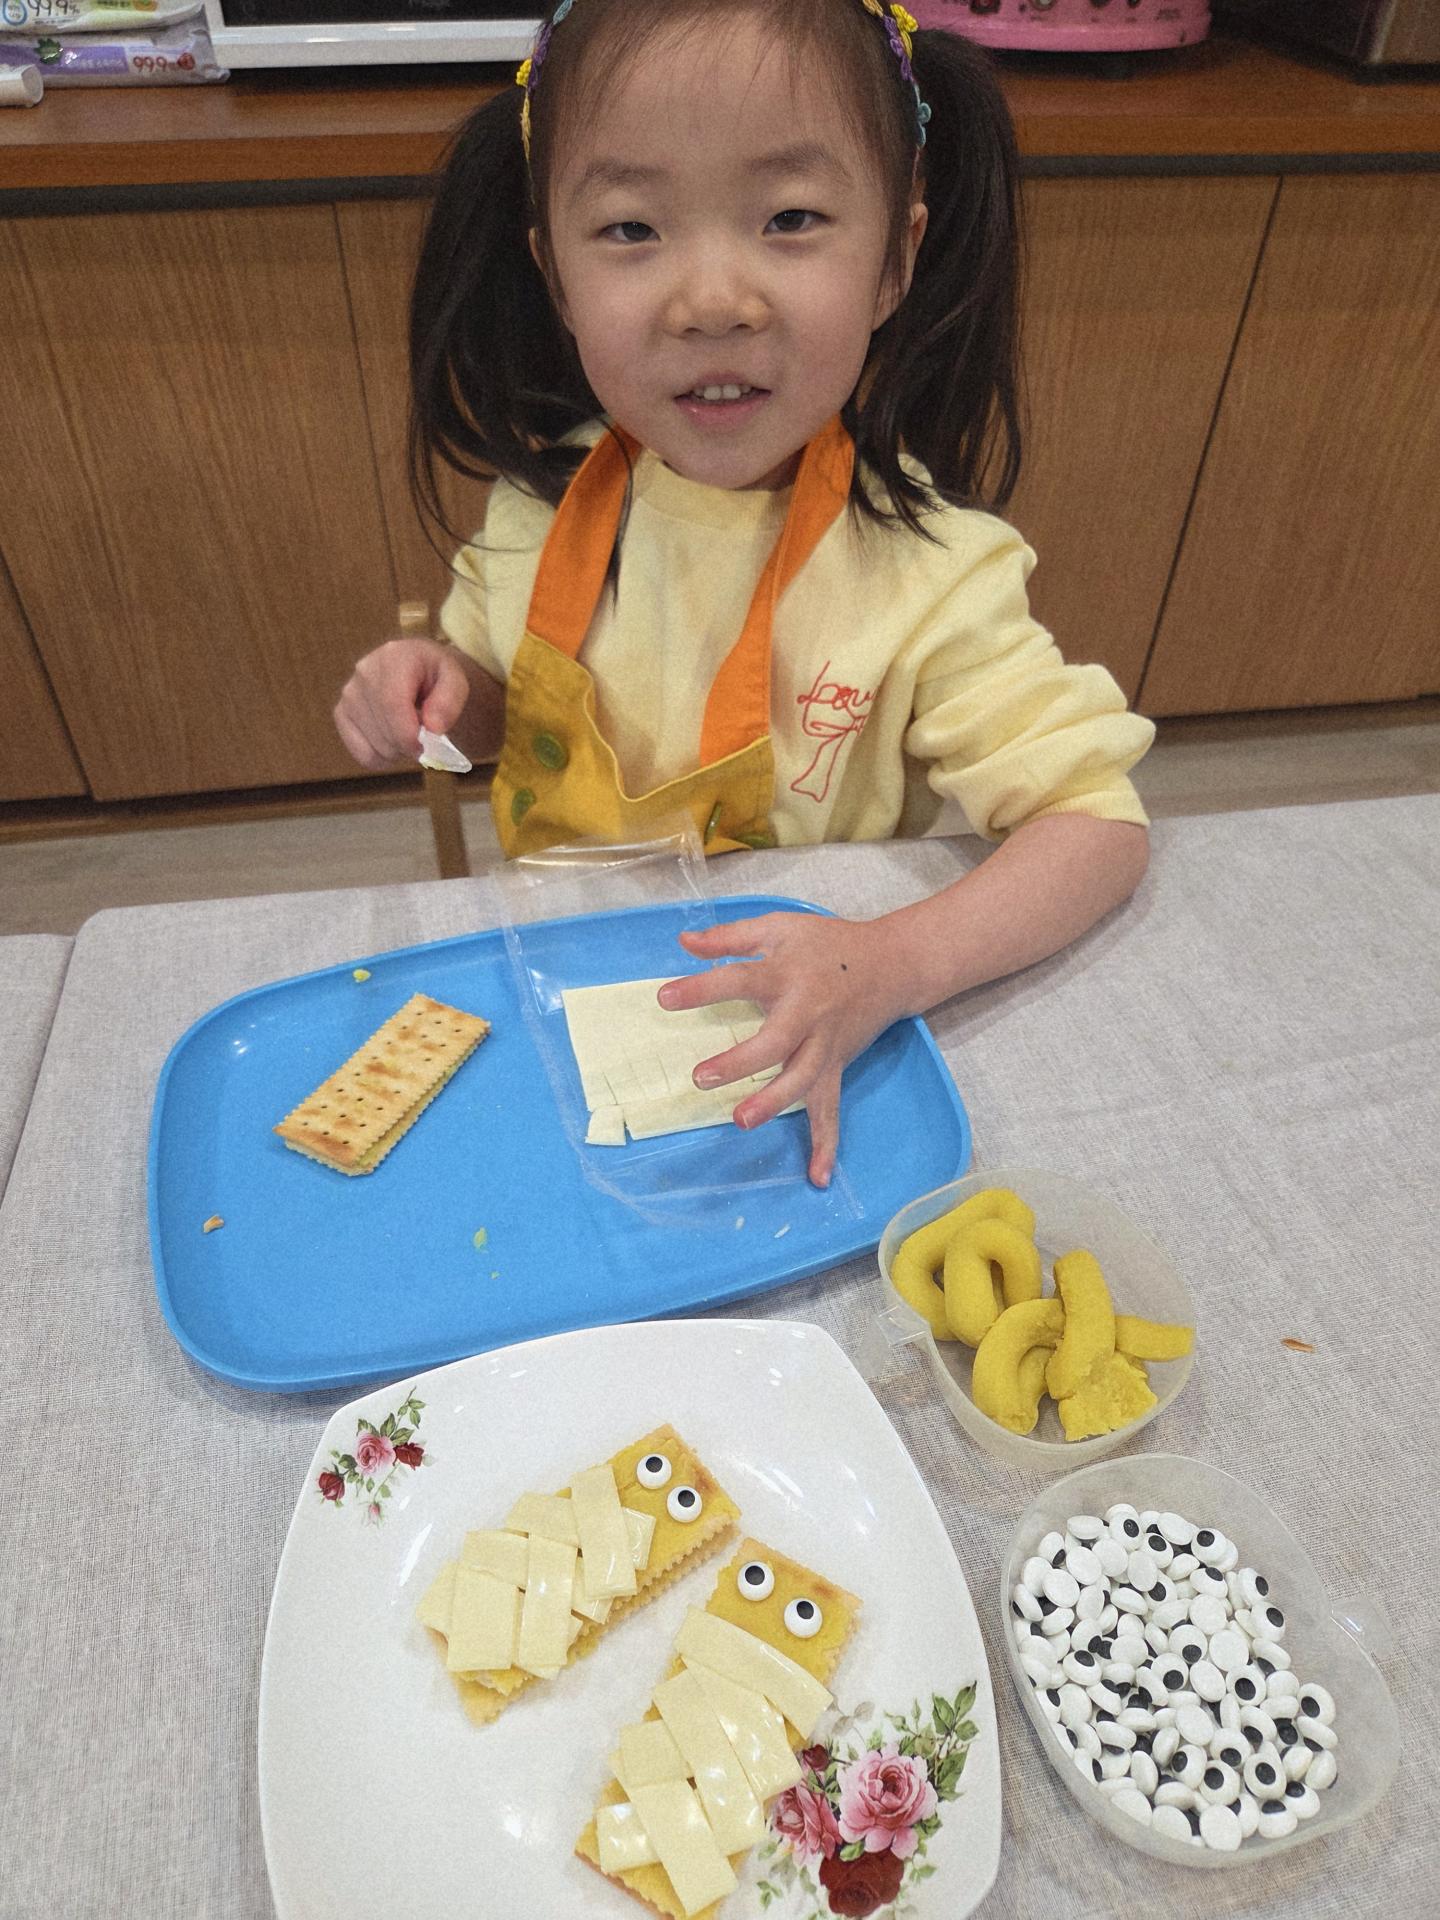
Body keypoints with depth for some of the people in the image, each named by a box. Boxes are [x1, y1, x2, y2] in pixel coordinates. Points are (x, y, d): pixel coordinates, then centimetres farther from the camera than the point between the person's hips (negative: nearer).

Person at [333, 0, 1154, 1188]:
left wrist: (890, 969, -35)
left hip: (781, 1046, -2)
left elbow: (1099, 823, -19)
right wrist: (443, 688, -13)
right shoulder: (545, 498, -7)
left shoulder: (926, 568, -20)